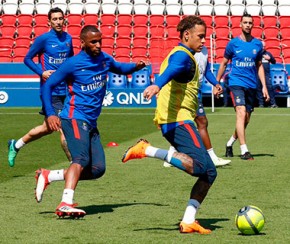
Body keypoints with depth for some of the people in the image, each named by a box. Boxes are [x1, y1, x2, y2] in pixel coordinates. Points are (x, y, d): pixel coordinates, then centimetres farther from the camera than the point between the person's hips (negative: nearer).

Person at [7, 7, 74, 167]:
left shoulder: (68, 38, 10)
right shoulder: (43, 39, -8)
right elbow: (27, 59, -2)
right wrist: (41, 72, -16)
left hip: (64, 91, 7)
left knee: (47, 128, 12)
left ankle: (15, 145, 29)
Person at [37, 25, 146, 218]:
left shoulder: (104, 59, 11)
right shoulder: (73, 64, -7)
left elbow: (119, 68, 32)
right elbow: (47, 86, -2)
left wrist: (136, 66, 11)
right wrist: (50, 114, -12)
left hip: (91, 123, 7)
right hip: (74, 118, -7)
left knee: (98, 169, -1)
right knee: (82, 159, -28)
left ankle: (48, 176, 7)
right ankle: (66, 204, -40)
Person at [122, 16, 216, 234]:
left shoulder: (184, 56, 24)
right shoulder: (182, 55, -9)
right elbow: (170, 70, -32)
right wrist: (157, 85, -52)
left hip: (179, 121, 10)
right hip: (178, 120, -10)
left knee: (209, 172, 3)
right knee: (200, 165, -27)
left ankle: (188, 222, -3)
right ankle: (147, 150, -21)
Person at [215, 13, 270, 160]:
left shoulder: (257, 44, 6)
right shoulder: (233, 43, -1)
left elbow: (259, 66, 15)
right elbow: (223, 63, 9)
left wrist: (264, 86, 9)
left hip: (251, 85, 4)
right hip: (236, 83, -4)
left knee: (246, 120, 9)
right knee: (241, 113, -20)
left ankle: (230, 143, 32)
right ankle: (244, 151, -21)